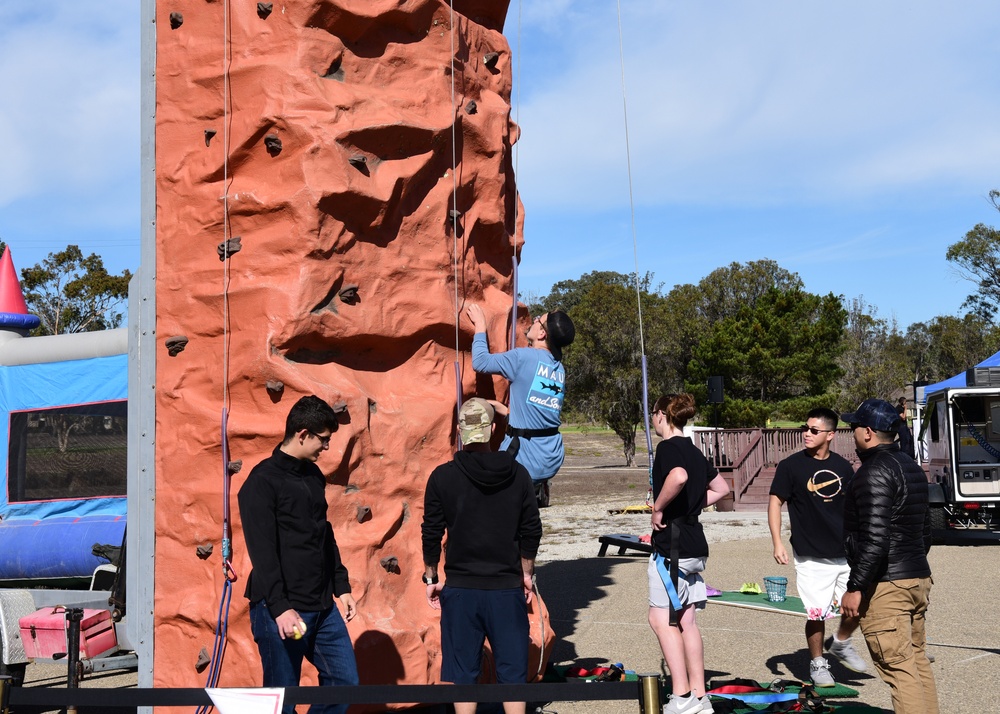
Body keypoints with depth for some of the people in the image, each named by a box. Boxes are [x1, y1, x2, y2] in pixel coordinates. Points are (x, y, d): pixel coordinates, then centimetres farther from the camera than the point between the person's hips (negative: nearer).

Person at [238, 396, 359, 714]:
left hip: (323, 608, 8)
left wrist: (342, 586, 16)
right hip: (282, 610, -7)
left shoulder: (313, 475, 12)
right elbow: (263, 551, -17)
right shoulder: (263, 481, -12)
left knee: (345, 681, 9)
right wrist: (280, 607, -21)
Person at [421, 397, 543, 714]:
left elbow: (431, 534, -2)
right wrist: (526, 573, 15)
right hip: (507, 588, 1)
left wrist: (431, 576, 11)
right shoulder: (517, 474, -2)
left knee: (462, 672, 10)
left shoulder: (443, 477, -6)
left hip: (460, 589, 0)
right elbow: (532, 531, 2)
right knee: (512, 670, 10)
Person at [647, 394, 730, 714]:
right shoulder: (694, 451, 14)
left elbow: (678, 476, -35)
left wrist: (658, 508, -21)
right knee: (685, 621, 12)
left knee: (661, 618, -3)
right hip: (695, 545, 9)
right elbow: (721, 488, 25)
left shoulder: (668, 447, -12)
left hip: (671, 544, -9)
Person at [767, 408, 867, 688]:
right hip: (811, 557, -4)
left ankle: (841, 643, 30)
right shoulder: (790, 465, -6)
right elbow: (775, 502, -4)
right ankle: (817, 663, 22)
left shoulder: (843, 466, 6)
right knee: (817, 614, 1)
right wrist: (777, 543, -13)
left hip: (846, 553, 4)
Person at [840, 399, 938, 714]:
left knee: (898, 668, -7)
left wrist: (855, 587, -20)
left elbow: (875, 538, -23)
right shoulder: (911, 467, 14)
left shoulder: (875, 471, -16)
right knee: (917, 661, 16)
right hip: (918, 579, 10)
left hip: (885, 586, -10)